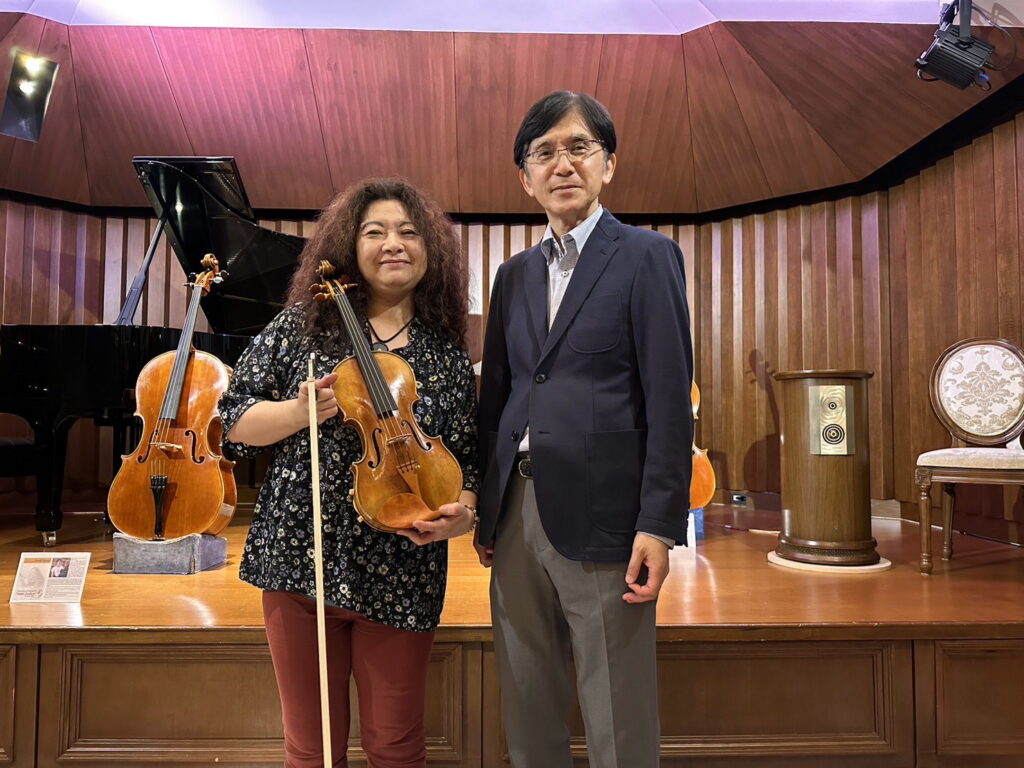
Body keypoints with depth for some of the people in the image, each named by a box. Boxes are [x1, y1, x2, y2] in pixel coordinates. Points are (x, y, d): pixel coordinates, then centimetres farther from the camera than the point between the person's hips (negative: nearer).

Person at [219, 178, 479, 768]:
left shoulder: (448, 354, 1)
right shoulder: (304, 324, 1)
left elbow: (468, 459, 4)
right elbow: (236, 421, 2)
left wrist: (464, 510, -16)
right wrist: (301, 412, -16)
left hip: (401, 577, 0)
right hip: (301, 558, 0)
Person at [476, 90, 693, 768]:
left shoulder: (647, 256, -1)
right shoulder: (516, 274, 15)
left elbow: (670, 401, -8)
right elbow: (495, 396, 14)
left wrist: (660, 524, -13)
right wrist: (484, 510, 10)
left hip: (601, 515, -5)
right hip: (517, 511, 6)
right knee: (527, 710, 17)